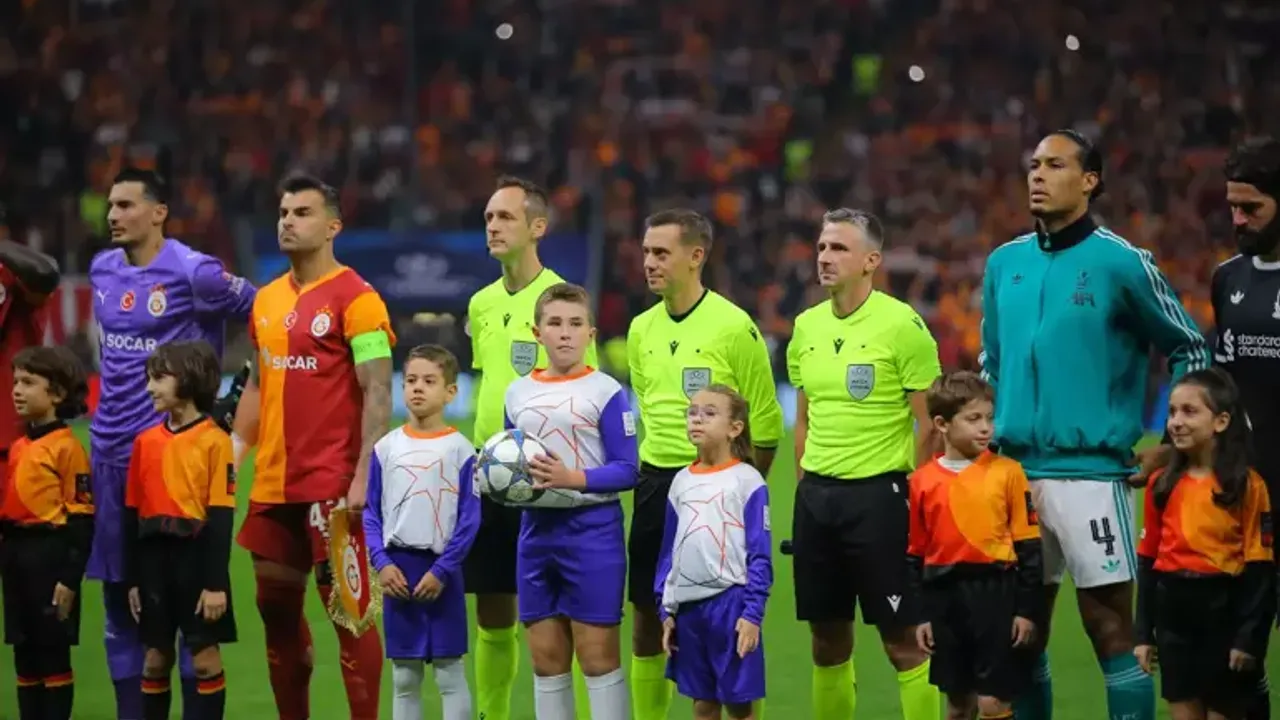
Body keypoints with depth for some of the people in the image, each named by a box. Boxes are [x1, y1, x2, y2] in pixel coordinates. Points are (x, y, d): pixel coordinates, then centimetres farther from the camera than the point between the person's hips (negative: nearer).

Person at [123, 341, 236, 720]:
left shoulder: (214, 441, -7)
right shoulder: (146, 441, 8)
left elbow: (221, 516, -9)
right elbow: (132, 513, 10)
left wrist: (216, 583, -13)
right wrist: (132, 578, 7)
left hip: (196, 554, -5)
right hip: (154, 557, 5)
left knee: (205, 658, 0)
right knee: (155, 657, 9)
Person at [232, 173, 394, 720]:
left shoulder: (354, 299, -9)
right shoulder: (267, 300, 13)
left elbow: (377, 394, -13)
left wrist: (364, 477, -20)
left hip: (332, 485, -7)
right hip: (272, 484, 7)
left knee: (348, 609, -5)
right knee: (276, 607, 11)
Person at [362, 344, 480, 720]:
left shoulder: (460, 449, -4)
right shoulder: (385, 448, 5)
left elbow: (469, 519, -5)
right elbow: (371, 512, 6)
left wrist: (442, 570, -13)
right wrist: (382, 563, -8)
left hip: (441, 571, -3)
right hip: (398, 569, 3)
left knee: (450, 674, 1)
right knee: (404, 677, 8)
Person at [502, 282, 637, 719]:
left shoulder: (605, 391, -6)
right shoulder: (518, 393, 9)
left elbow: (626, 470, -9)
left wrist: (574, 478, -22)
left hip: (592, 526, -5)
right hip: (537, 525, 5)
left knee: (597, 654, -3)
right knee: (546, 658, 8)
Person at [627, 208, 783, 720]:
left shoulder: (735, 327, -10)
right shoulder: (642, 329, 8)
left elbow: (766, 425, -6)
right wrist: (655, 475, 16)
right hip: (655, 482, 6)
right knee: (646, 617, 8)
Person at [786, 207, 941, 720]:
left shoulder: (900, 324, -9)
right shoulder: (806, 326, 10)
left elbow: (930, 422, -8)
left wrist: (914, 494, -9)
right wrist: (805, 486, 14)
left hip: (877, 491, -6)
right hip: (816, 495, 6)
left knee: (902, 640, -4)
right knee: (827, 637, 10)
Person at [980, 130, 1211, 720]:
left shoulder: (1120, 263, -5)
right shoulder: (1004, 263, 11)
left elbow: (1190, 350, 2)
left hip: (1089, 473, -5)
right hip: (1013, 472, 5)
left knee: (1111, 629, -6)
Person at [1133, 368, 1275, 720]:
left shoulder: (1248, 486, -7)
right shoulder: (1162, 485, 8)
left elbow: (1260, 567, -8)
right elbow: (1149, 560, 10)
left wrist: (1250, 637, -13)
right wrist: (1144, 633, 8)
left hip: (1223, 615, -4)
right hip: (1173, 615, 5)